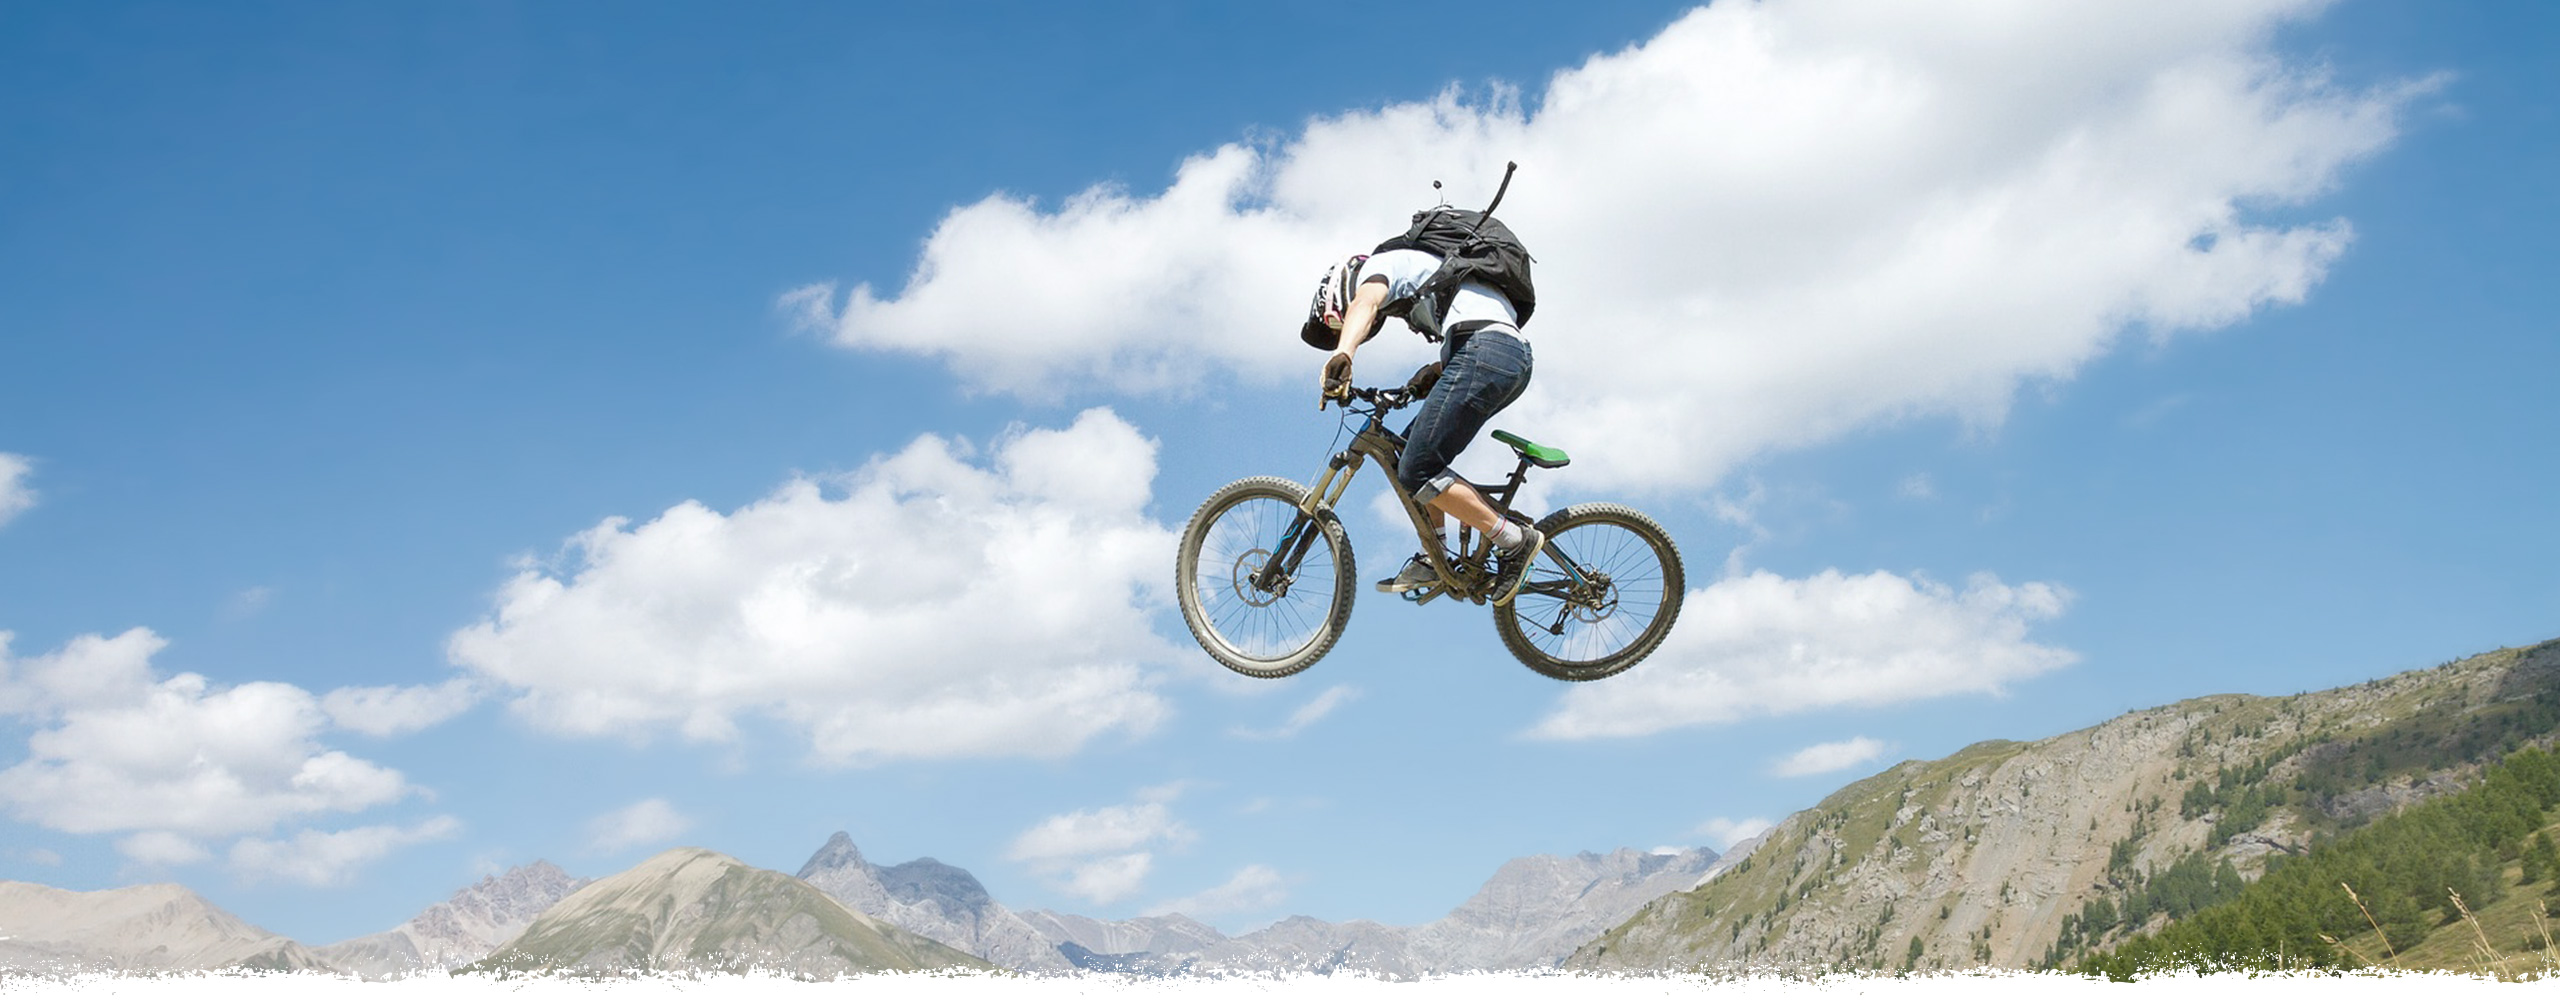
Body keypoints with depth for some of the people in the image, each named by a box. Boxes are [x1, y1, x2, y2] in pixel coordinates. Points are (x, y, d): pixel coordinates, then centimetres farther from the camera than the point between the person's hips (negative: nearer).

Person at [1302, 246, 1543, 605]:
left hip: (1484, 349, -10)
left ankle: (1515, 541, -6)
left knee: (1417, 472, -11)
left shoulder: (1377, 265, 8)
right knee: (1409, 448, 17)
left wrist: (1342, 355, -34)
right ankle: (1435, 558, 15)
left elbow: (1365, 303, -17)